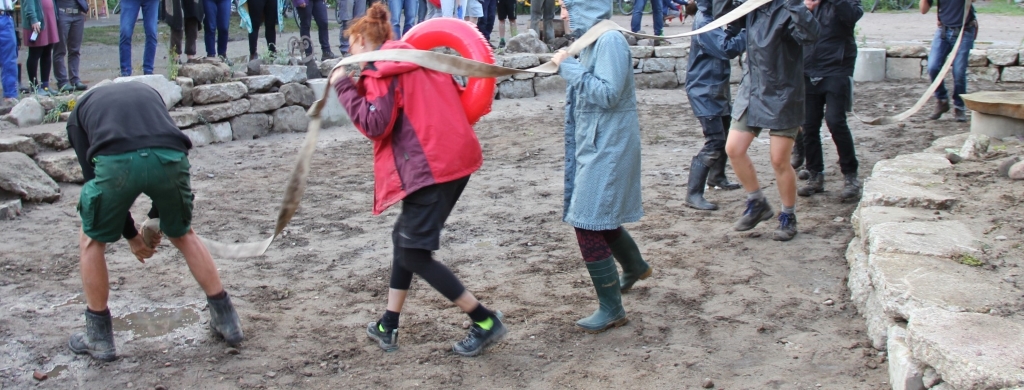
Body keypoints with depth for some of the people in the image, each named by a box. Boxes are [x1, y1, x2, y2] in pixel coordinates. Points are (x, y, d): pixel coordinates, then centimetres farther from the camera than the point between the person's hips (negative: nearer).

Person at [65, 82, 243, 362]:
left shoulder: (79, 111, 32)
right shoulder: (148, 92, 39)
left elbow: (92, 174, 27)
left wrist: (131, 234, 32)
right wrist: (157, 221, 39)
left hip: (116, 162, -2)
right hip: (170, 158, 2)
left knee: (91, 242, 25)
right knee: (184, 236, 28)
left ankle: (99, 338, 29)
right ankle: (226, 319, 30)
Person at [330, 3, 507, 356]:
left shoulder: (382, 68, -7)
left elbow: (375, 125, -14)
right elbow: (453, 94, 23)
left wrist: (344, 87, -5)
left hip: (431, 165, -10)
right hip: (453, 154, 10)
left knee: (414, 253, -3)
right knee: (405, 237, 18)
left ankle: (485, 322, -1)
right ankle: (388, 326, 24)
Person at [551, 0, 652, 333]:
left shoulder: (610, 41, -18)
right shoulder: (592, 41, 9)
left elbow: (607, 94, -24)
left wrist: (570, 67, -19)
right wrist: (568, 67, 5)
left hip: (607, 146, -10)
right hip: (593, 144, 10)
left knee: (588, 225, -8)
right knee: (600, 217, 23)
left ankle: (611, 309, 3)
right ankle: (635, 267, 49)